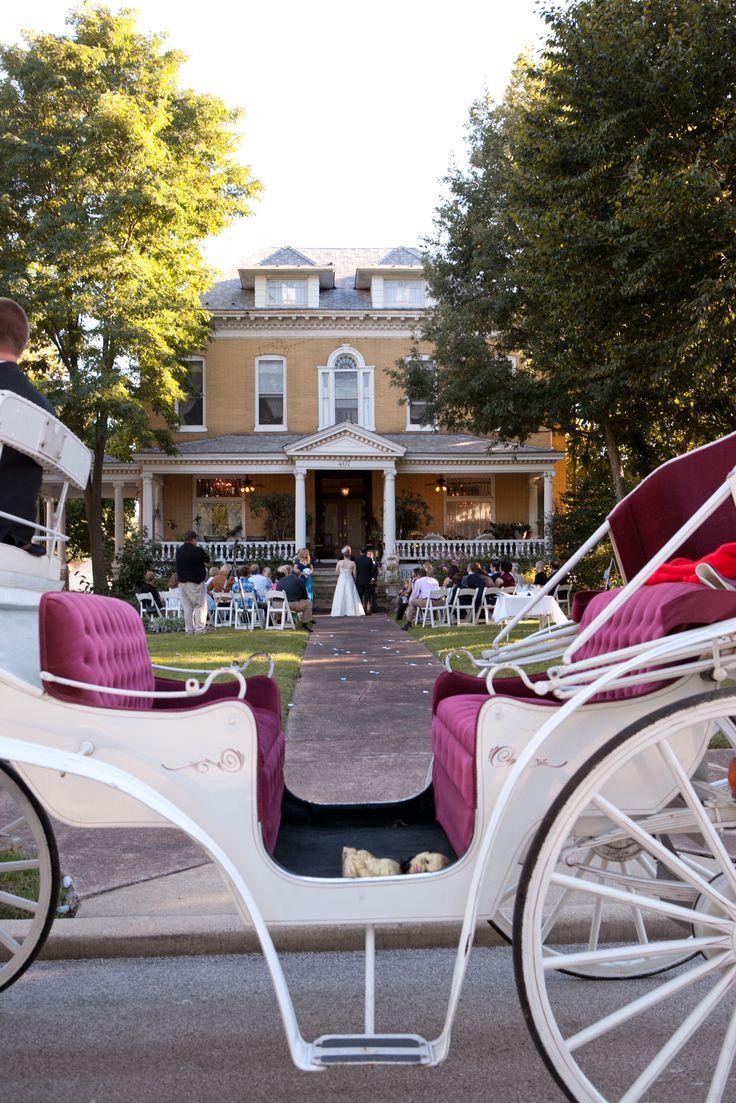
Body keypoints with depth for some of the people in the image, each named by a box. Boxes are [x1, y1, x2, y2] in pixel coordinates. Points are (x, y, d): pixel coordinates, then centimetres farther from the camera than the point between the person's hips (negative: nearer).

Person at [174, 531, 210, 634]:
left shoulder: (178, 551, 7)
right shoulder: (198, 550, -12)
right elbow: (207, 560, -2)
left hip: (182, 582, 6)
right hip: (196, 582, -6)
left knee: (187, 606, 11)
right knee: (200, 605, 1)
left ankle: (189, 629, 10)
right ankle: (199, 628, -7)